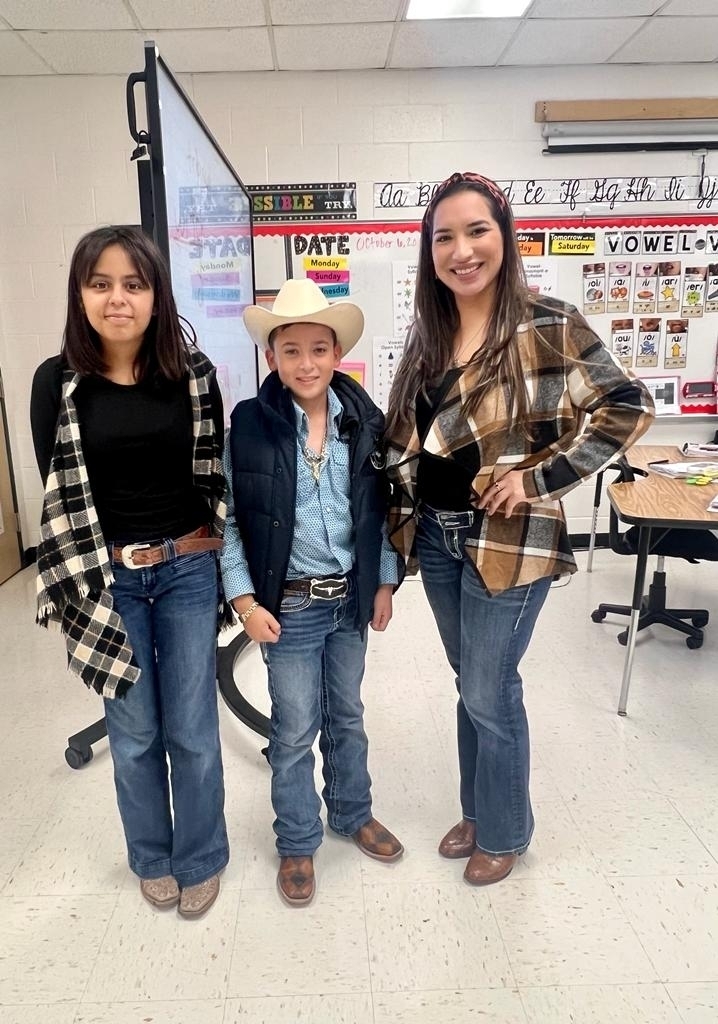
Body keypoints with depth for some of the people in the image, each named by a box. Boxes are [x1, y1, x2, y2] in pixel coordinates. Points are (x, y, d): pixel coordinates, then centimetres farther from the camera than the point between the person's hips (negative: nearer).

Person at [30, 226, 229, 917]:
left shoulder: (193, 373, -3)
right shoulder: (57, 382, -5)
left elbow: (216, 473, 4)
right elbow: (57, 493, -1)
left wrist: (204, 545, 0)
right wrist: (88, 577, -1)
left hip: (188, 572, 0)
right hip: (106, 578, 0)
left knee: (192, 729, 9)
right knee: (134, 734, 14)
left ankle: (200, 859, 35)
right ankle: (152, 858, 40)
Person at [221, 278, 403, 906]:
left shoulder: (365, 420, -4)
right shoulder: (250, 425, -11)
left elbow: (382, 509, 4)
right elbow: (229, 518, -7)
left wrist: (385, 583, 5)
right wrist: (245, 600, -11)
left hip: (351, 597, 3)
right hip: (287, 605, -3)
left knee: (347, 716, 21)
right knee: (295, 730, 10)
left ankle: (354, 813, 45)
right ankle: (297, 843, 33)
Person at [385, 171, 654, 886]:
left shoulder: (548, 324, -11)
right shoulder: (428, 333, 6)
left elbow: (628, 408, -10)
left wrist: (540, 478, -15)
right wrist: (403, 522, 7)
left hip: (507, 539, -6)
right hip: (436, 535, 6)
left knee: (489, 693, 6)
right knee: (471, 684, 20)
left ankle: (504, 832, 32)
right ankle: (475, 811, 41)